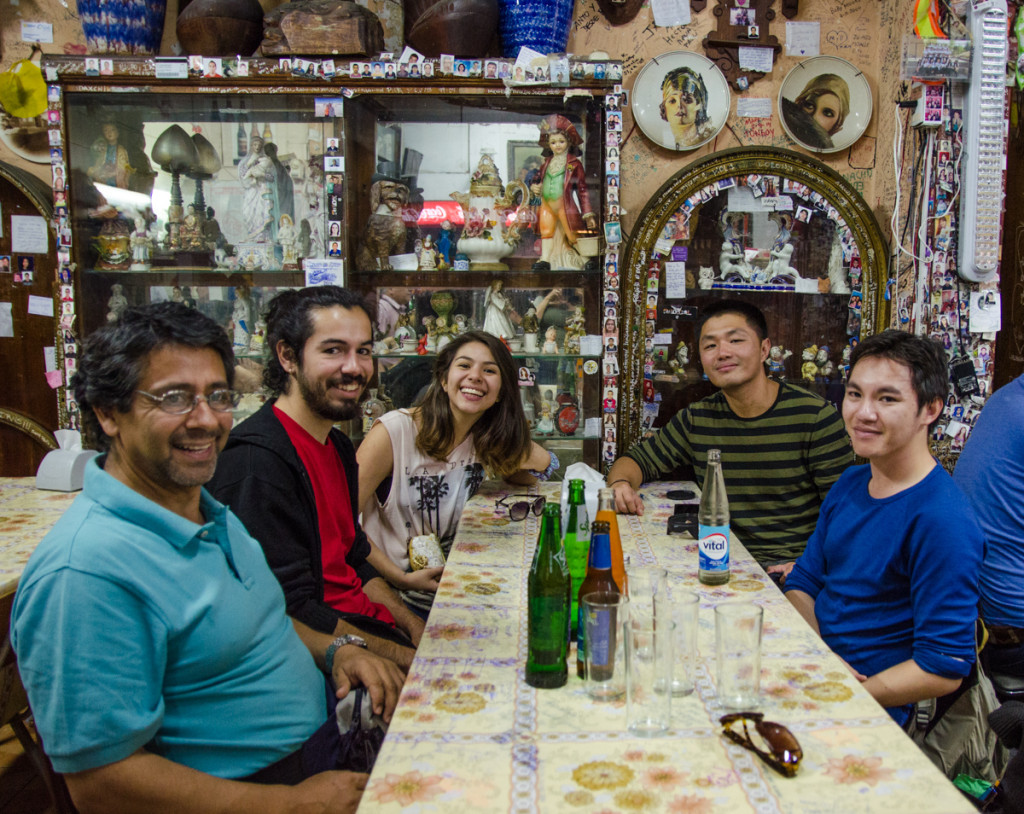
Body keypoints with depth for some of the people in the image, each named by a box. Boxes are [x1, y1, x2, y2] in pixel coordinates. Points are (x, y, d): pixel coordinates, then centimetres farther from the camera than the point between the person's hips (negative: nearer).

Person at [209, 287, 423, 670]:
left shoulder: (338, 445, 12)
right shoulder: (256, 461, -19)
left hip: (364, 620, 9)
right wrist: (410, 658, -19)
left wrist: (417, 629, 4)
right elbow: (288, 611, -21)